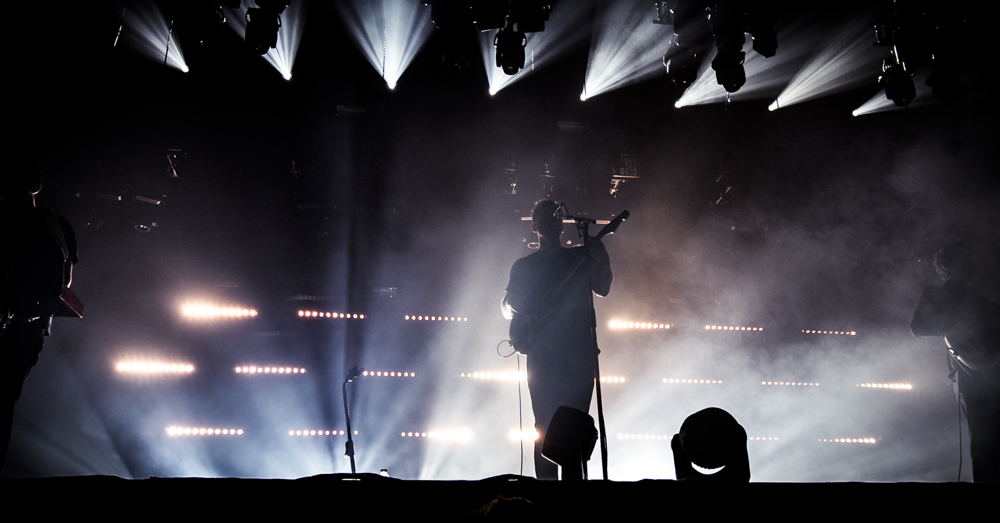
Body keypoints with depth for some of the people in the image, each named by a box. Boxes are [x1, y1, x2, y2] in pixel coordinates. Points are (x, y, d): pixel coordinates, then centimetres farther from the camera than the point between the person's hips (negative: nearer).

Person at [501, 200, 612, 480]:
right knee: (546, 426, -5)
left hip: (579, 351, 0)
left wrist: (602, 260, -12)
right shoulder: (524, 266, 16)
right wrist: (517, 313, -9)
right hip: (542, 352, 0)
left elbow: (603, 289, 6)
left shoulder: (580, 257, 15)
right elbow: (507, 303, 14)